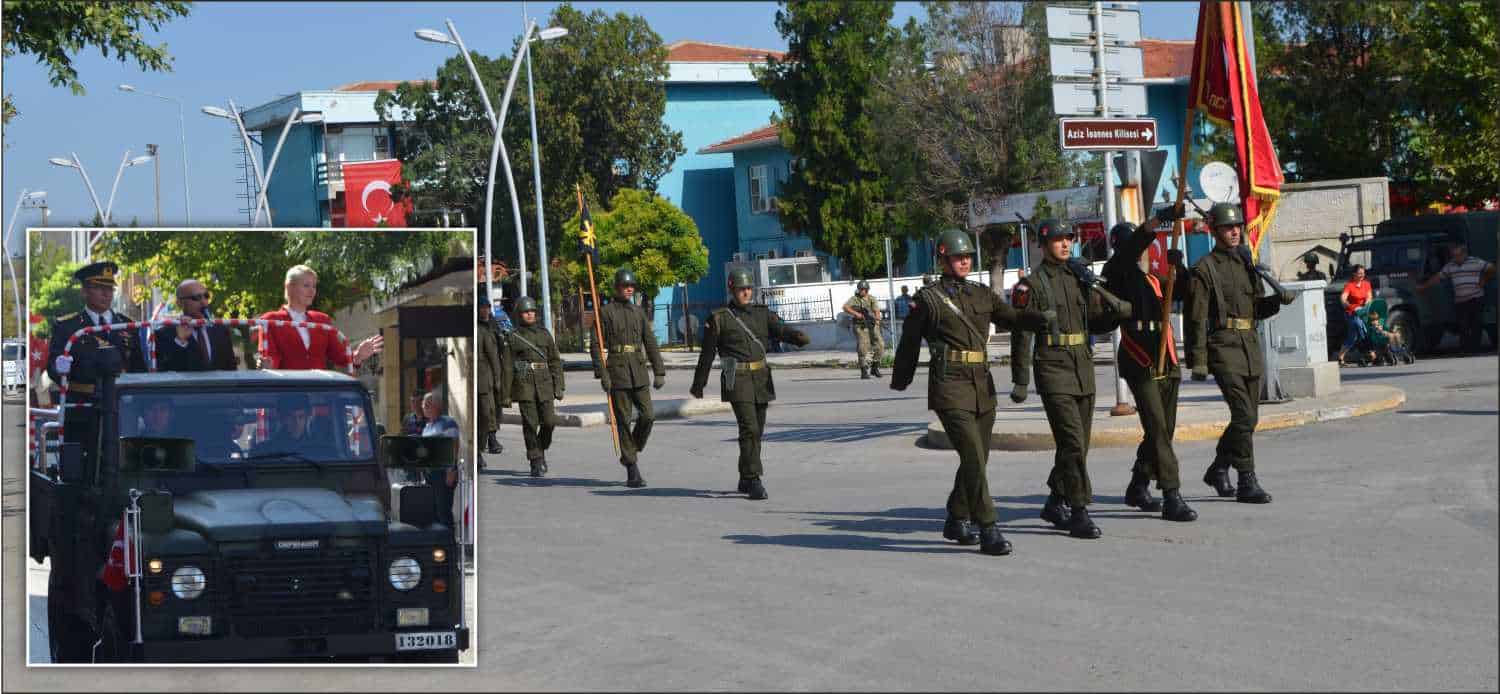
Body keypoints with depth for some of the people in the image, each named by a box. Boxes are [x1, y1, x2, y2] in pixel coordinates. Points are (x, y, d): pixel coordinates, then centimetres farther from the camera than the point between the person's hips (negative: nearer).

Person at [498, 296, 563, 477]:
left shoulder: (544, 334, 12)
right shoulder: (513, 338, 3)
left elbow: (555, 361, 13)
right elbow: (506, 368, 1)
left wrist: (558, 387, 5)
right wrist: (505, 395, -2)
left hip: (544, 385, 2)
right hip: (524, 386, -2)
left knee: (549, 422, -5)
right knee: (530, 425, -4)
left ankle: (541, 450, 21)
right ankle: (536, 462, 4)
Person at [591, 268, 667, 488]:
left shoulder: (638, 312, 13)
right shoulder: (605, 312, -1)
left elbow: (650, 343, 13)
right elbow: (596, 345, -4)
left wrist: (659, 372, 6)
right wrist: (602, 374, -12)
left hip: (639, 372, 4)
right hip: (617, 370, -4)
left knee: (647, 415, -7)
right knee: (623, 420, -2)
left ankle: (633, 451, 19)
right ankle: (632, 470, 4)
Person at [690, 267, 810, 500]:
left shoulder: (762, 313, 12)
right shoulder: (719, 318, 0)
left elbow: (780, 329, -4)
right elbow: (707, 354, 3)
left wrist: (797, 336, -27)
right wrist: (698, 385, 7)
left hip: (761, 377, 5)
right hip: (737, 379, -5)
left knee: (757, 430, 11)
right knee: (749, 428, -15)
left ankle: (745, 479, 25)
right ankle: (753, 481, -16)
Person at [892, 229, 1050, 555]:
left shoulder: (982, 294, 15)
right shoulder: (928, 299, -1)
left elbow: (1011, 316, 4)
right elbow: (909, 342, 5)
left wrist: (1043, 318, -14)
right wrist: (900, 382, 10)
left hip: (983, 386, 6)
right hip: (950, 386, -6)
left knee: (977, 459, 13)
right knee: (973, 457, -14)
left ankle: (956, 521, 30)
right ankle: (988, 530, -14)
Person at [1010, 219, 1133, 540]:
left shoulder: (1080, 279, 13)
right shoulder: (1032, 285, -5)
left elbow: (1097, 322, 17)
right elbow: (1021, 336, -6)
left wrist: (1119, 310, -4)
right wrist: (1020, 381, -8)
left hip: (1084, 369, 7)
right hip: (1053, 372, -7)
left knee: (1079, 444, 12)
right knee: (1072, 443, -13)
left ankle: (1055, 504, 27)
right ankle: (1079, 514, -11)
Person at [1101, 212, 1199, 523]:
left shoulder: (1157, 280, 22)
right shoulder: (1118, 273, 1)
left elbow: (1183, 292, 9)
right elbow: (1127, 251, -17)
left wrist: (1177, 266, -9)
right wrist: (1160, 219, -27)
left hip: (1166, 360, 7)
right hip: (1139, 361, -7)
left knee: (1163, 429, 12)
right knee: (1157, 428, -13)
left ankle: (1138, 487, 27)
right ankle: (1171, 498, -16)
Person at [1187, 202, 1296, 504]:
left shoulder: (1247, 264, 16)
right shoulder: (1204, 269, -5)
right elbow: (1196, 319, -9)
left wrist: (1278, 300, 1)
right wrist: (1198, 361, -14)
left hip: (1250, 346, 7)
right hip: (1223, 346, -7)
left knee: (1248, 417, 12)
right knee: (1243, 416, -13)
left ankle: (1218, 469, 29)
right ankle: (1247, 482, -9)